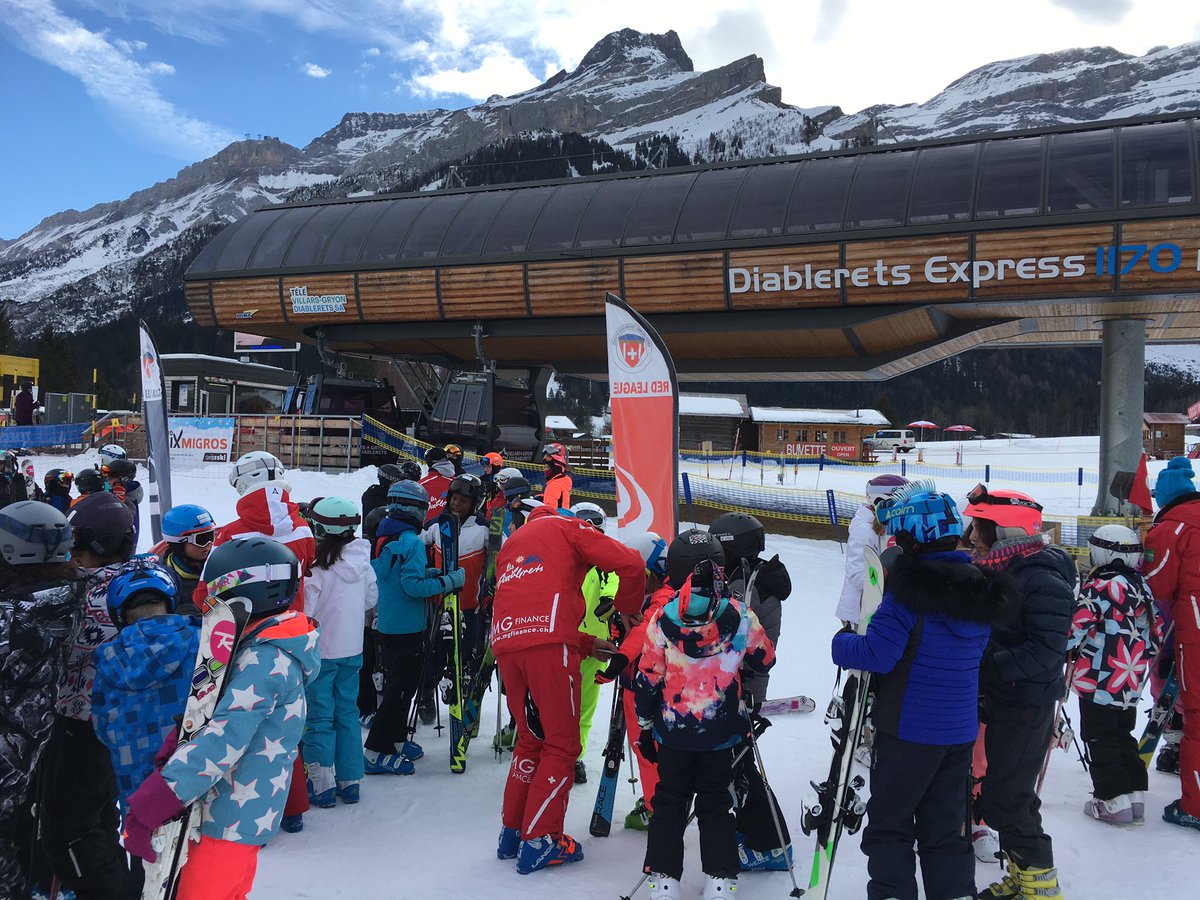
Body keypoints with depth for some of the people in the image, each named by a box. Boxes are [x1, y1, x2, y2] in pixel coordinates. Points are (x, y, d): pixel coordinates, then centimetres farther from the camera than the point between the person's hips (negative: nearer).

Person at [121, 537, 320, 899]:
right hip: (242, 815, 10)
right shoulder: (269, 651, 11)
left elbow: (223, 739, -31)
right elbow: (217, 721, 14)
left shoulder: (264, 660, -22)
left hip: (231, 821, -10)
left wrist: (150, 803, -32)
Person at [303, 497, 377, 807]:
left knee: (319, 717, 6)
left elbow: (303, 611, -18)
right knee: (347, 712, 15)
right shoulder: (363, 561, -3)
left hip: (320, 651, -5)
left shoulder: (318, 566, -21)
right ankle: (350, 781, 21)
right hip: (352, 650, 5)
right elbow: (371, 600, 10)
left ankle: (322, 786, 13)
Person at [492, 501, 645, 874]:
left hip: (505, 642, 6)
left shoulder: (511, 543, 32)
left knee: (530, 739, 21)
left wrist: (588, 645, 23)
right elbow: (631, 564, 0)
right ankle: (538, 842, 6)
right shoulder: (566, 527, 13)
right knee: (562, 744, 5)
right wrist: (626, 611, 17)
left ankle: (512, 833, 26)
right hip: (548, 644, -6)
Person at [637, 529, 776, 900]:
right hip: (721, 732, 0)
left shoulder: (661, 620, -14)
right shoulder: (740, 615, -13)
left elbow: (647, 678, -6)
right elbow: (765, 659, 3)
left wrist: (645, 724, 7)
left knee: (669, 803, 16)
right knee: (716, 804, 17)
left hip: (672, 731, 0)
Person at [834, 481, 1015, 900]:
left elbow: (878, 654, -24)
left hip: (909, 729, -7)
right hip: (961, 730, 7)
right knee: (945, 827, 19)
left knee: (890, 823, 8)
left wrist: (843, 642, -5)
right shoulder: (979, 591, 4)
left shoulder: (909, 588, -21)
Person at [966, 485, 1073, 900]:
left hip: (1028, 706, -9)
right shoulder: (998, 570, 6)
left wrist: (986, 665, -27)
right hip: (999, 699, 9)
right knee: (1002, 793, 19)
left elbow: (1045, 651, -27)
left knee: (1005, 800, -3)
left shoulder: (1042, 580, -22)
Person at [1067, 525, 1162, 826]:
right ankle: (1135, 796, 22)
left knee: (1100, 741, 3)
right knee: (1124, 738, 19)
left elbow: (1076, 629, -20)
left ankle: (1114, 802, 5)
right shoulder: (1142, 588, 7)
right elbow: (1155, 633, 14)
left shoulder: (1098, 587, -17)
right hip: (1132, 685, 8)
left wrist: (1068, 650, -1)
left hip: (1099, 682, -8)